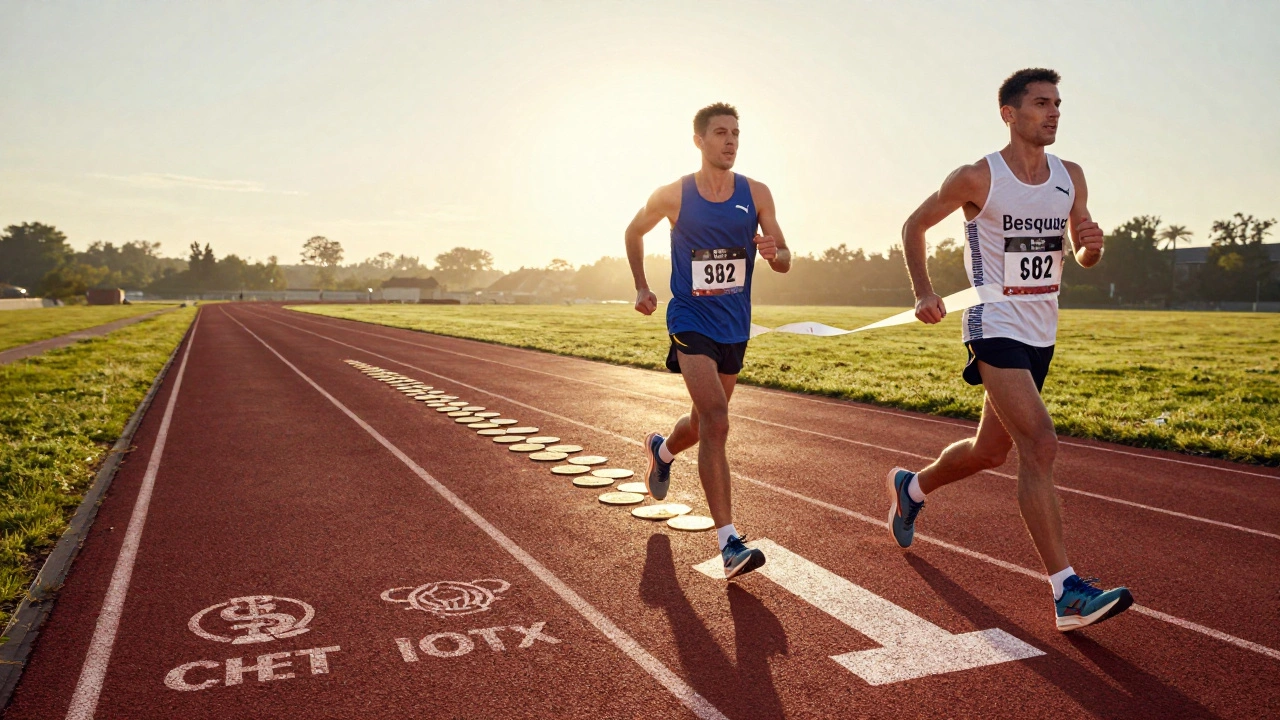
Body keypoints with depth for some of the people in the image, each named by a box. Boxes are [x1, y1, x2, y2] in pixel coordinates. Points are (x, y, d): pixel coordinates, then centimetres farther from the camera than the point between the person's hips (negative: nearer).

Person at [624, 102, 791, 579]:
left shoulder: (756, 194, 0)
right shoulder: (673, 195, -5)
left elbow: (785, 262, 1)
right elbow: (634, 232, 14)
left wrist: (773, 252, -23)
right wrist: (642, 288, 10)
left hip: (735, 326, 5)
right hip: (691, 321, -4)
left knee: (706, 423, 19)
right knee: (716, 422, -20)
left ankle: (661, 451, 54)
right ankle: (730, 543, -18)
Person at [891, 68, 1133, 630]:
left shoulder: (1071, 177, 9)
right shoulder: (977, 178, -8)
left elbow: (1084, 257, 15)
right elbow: (914, 226, 3)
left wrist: (1092, 245, -9)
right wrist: (924, 294, -7)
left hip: (1041, 334, 7)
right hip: (996, 329, -7)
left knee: (991, 450, 16)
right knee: (1040, 444, -20)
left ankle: (911, 488, 44)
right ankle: (1068, 592, -17)